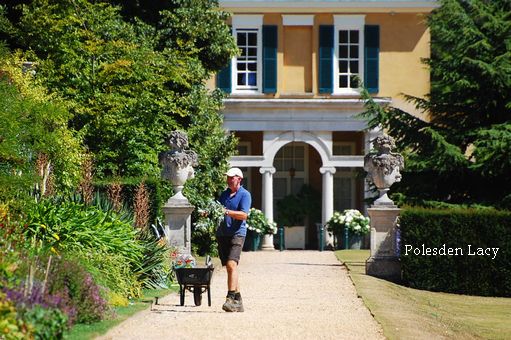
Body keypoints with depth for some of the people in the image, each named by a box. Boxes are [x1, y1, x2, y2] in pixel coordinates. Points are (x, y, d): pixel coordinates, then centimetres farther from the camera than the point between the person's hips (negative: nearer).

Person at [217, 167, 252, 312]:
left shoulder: (244, 195, -2)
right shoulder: (224, 194, 18)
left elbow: (244, 215, -14)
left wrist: (226, 211, -23)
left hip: (237, 234, -7)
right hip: (222, 234, 7)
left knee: (231, 264, -20)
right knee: (228, 267, 7)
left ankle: (230, 299, -25)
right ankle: (238, 301, 12)